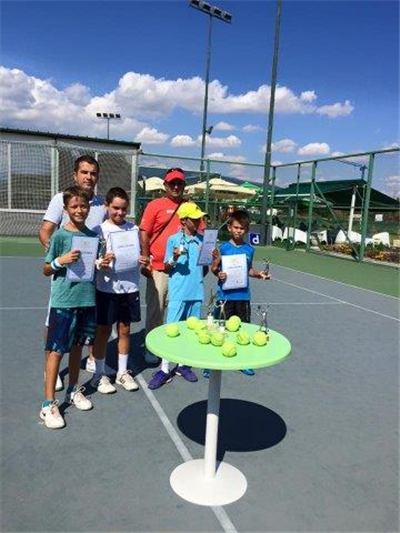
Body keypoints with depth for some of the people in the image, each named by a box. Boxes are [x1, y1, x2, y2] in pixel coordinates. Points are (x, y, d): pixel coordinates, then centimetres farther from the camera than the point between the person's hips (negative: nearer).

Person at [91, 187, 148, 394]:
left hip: (130, 288, 3)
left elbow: (141, 254, 13)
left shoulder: (134, 229, 5)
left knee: (124, 330, 13)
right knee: (103, 331, 7)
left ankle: (122, 372, 28)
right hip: (107, 288, -3)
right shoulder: (99, 230, -4)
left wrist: (143, 260, -8)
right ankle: (99, 375, 22)